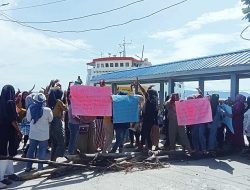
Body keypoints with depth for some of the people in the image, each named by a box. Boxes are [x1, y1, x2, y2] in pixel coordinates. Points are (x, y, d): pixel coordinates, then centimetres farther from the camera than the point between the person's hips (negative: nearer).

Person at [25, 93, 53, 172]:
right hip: (43, 134, -3)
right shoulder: (47, 110, -19)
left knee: (31, 149, 16)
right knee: (42, 150, 10)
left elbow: (28, 120, 1)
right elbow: (50, 120, -5)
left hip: (33, 134, 3)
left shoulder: (30, 109, -10)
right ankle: (40, 167, 13)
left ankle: (28, 166, 25)